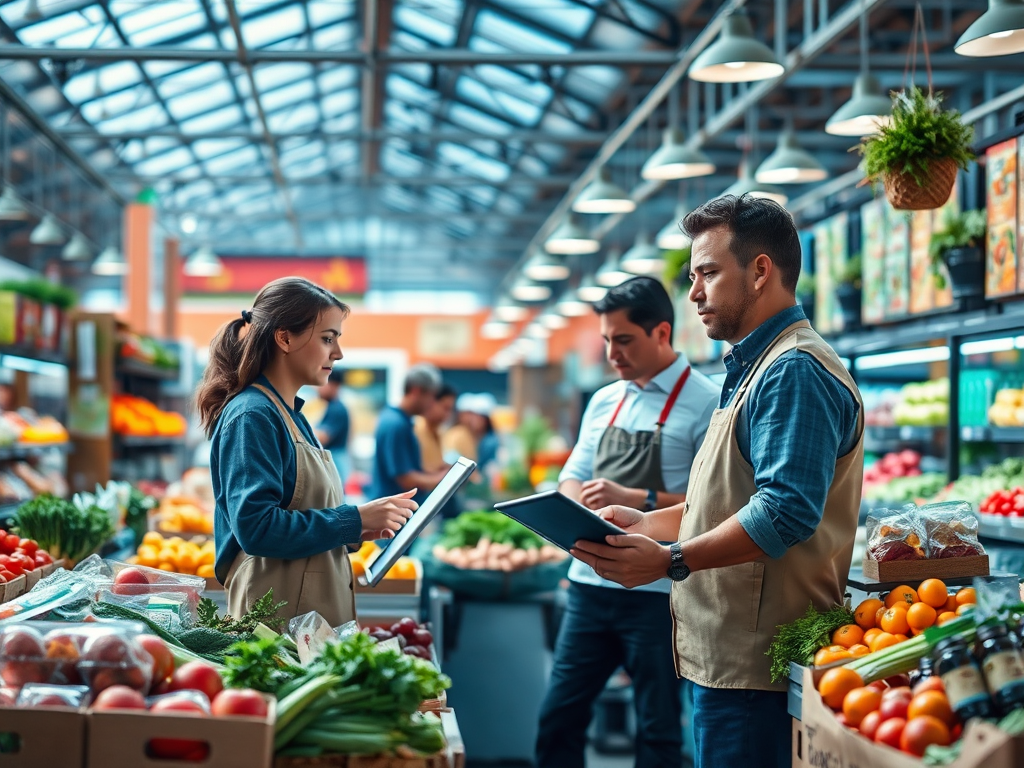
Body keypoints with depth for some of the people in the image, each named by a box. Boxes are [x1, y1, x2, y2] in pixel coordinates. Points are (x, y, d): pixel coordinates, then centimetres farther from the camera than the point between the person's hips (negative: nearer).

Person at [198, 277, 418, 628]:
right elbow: (256, 527, -23)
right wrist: (355, 518, -19)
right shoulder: (252, 416, -13)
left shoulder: (292, 415, 15)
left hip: (319, 609, 9)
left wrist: (357, 527, 5)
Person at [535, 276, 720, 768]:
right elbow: (571, 478, 18)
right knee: (559, 718, 10)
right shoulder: (604, 401, 12)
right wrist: (580, 500, -7)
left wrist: (635, 500, -23)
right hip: (592, 581, 6)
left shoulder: (705, 405, -8)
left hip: (657, 593, -6)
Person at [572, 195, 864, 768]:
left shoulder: (795, 371, -15)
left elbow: (786, 512, -27)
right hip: (727, 652, 11)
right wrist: (648, 524, 16)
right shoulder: (753, 369, 21)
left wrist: (672, 560, -29)